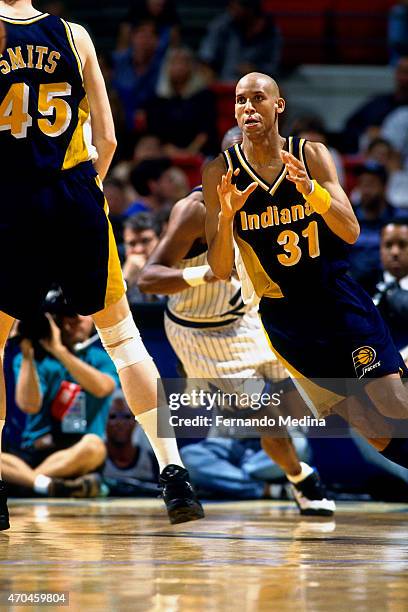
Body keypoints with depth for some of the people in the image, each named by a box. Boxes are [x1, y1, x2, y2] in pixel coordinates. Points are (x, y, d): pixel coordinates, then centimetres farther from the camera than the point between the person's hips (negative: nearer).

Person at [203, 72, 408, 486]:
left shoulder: (311, 156, -5)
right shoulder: (221, 172, -7)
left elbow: (350, 233, -12)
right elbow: (220, 272, -9)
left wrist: (310, 189, -28)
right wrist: (226, 215, -27)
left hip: (338, 300, 0)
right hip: (282, 314, 0)